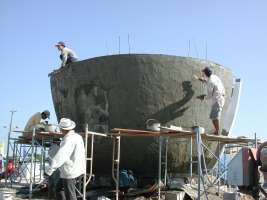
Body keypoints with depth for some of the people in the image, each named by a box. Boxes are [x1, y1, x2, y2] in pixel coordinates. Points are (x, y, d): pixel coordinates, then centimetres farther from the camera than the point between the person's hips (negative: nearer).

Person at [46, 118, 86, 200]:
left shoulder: (69, 139, -21)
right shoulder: (77, 136, 8)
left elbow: (61, 155, -34)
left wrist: (50, 169, -39)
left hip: (69, 171, -10)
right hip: (72, 170, 10)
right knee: (59, 188, 20)